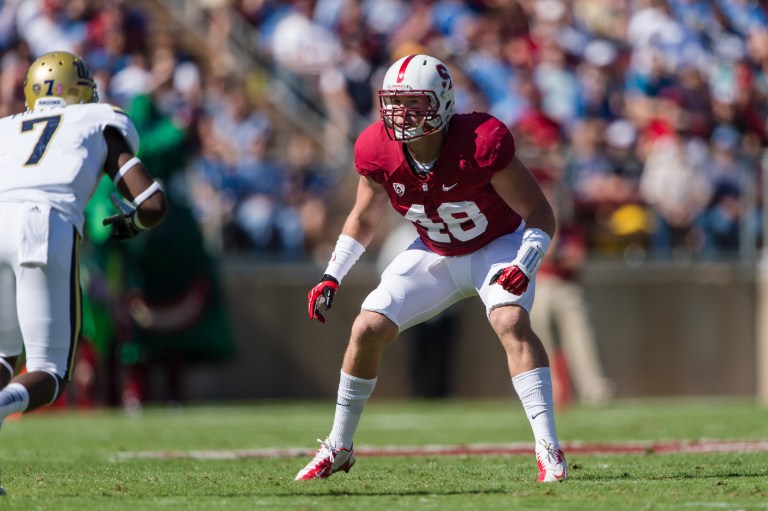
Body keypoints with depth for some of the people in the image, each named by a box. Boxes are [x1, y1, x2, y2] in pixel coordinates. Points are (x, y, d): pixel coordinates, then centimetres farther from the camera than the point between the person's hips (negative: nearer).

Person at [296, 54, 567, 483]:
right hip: (435, 253, 4)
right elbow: (364, 218, 3)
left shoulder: (481, 143, -33)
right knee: (367, 331, -5)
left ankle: (549, 450, -29)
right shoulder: (379, 151, -18)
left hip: (498, 246, -4)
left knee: (511, 322, -31)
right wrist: (332, 278, -4)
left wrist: (524, 265, -39)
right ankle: (338, 449, 14)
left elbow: (540, 213, -23)